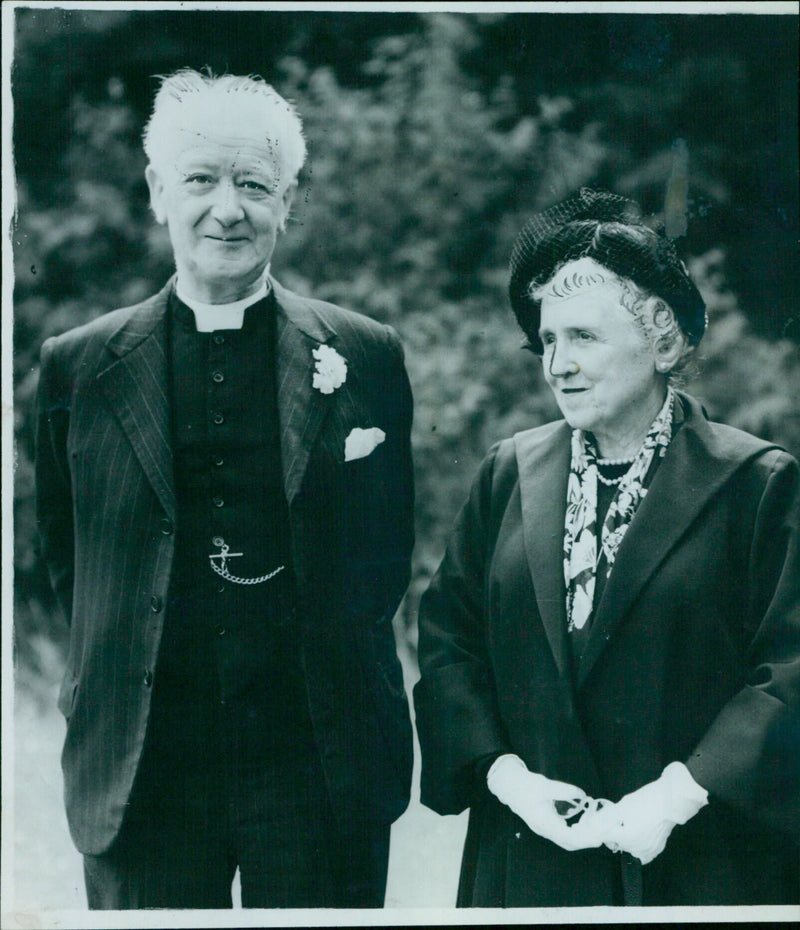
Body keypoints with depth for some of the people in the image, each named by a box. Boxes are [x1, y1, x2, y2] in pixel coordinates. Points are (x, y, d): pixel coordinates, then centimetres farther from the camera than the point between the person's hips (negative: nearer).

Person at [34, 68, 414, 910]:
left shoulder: (364, 357, 3)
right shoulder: (77, 367, 4)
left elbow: (388, 547, 10)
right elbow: (64, 552, 12)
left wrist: (327, 667, 6)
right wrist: (121, 668, 6)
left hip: (318, 762, 0)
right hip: (143, 771, 1)